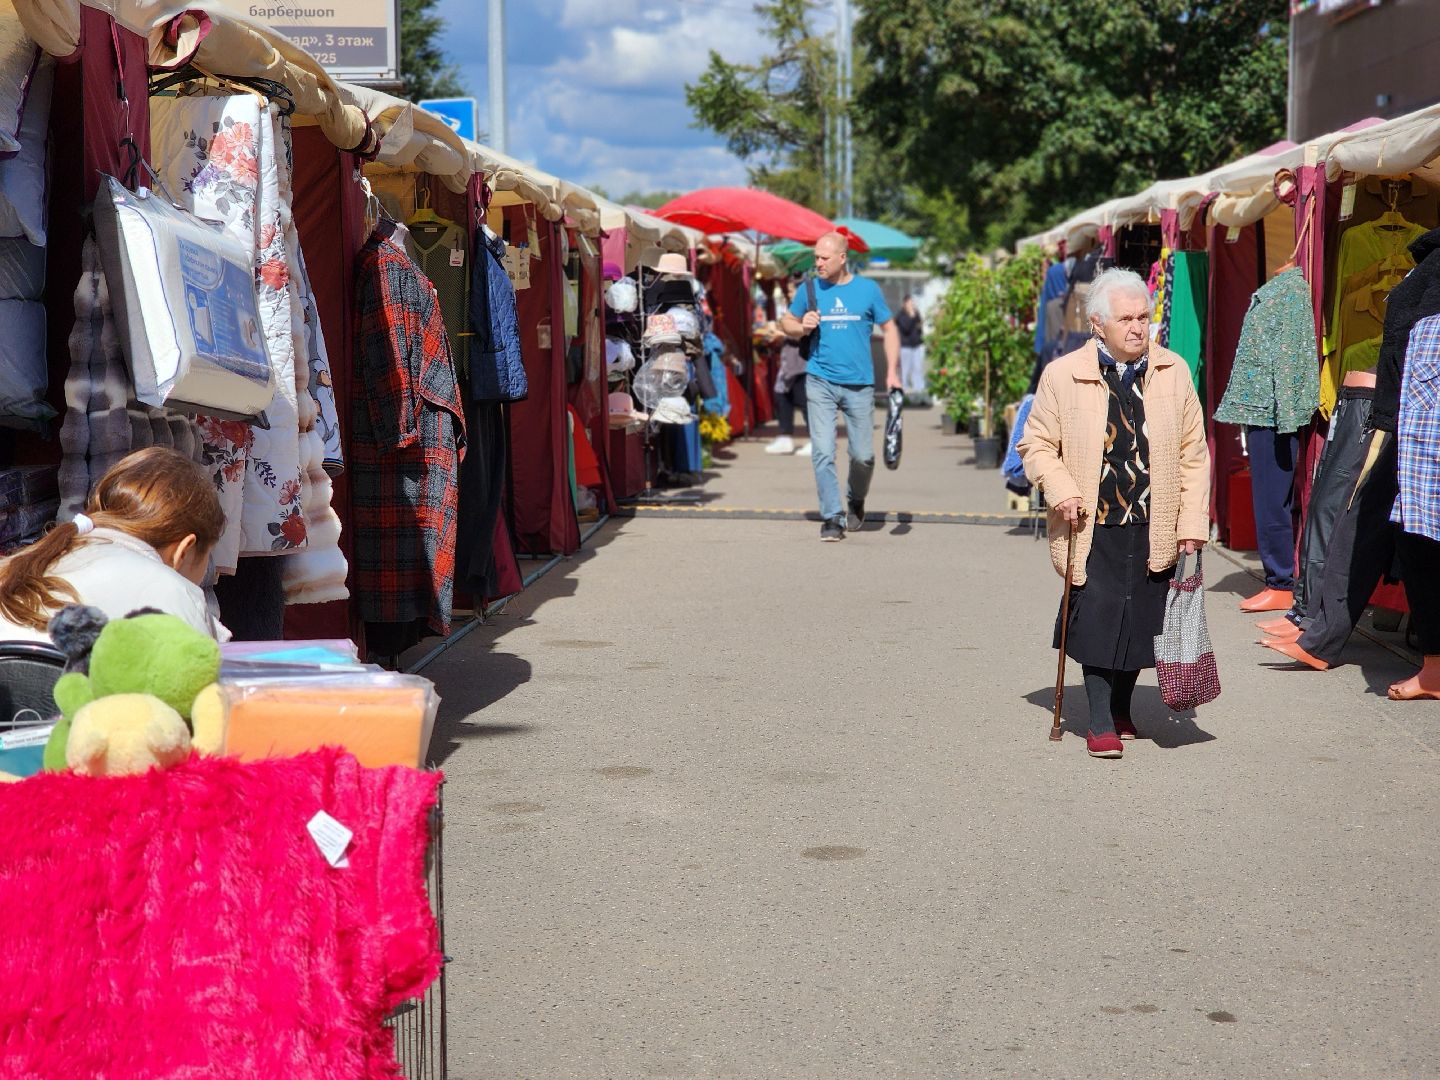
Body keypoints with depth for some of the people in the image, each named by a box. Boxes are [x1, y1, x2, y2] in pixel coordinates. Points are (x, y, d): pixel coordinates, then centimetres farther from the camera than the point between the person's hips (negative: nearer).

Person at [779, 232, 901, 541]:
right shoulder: (810, 290, 4)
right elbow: (786, 322, 15)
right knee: (823, 451, -9)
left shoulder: (868, 289, 2)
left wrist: (892, 372, 1)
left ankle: (856, 501, 33)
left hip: (859, 384, 0)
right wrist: (802, 327, -8)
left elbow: (889, 329, 9)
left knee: (863, 454, 5)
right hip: (821, 382, 0)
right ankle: (832, 517, -3)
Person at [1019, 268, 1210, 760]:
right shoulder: (1062, 375, -2)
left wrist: (1193, 521, 3)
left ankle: (1121, 709, 31)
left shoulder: (1173, 372, 5)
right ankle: (1101, 725, 6)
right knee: (1098, 620, -7)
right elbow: (1037, 444, 6)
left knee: (1140, 622, 8)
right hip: (1093, 528, -2)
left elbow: (1193, 453, 8)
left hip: (1154, 530, 2)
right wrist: (1061, 490, -11)